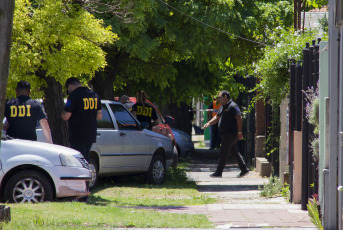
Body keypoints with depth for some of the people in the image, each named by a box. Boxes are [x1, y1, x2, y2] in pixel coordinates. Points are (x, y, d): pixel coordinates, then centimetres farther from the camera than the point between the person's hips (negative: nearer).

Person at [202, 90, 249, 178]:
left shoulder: (232, 106, -14)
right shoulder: (223, 107, 17)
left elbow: (239, 119, -19)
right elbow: (217, 117, 25)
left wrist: (239, 132, -24)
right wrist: (209, 123, 10)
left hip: (230, 134, -10)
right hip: (225, 134, 10)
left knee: (223, 153, -7)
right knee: (234, 152, 12)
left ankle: (218, 172, -4)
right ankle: (244, 170, 17)